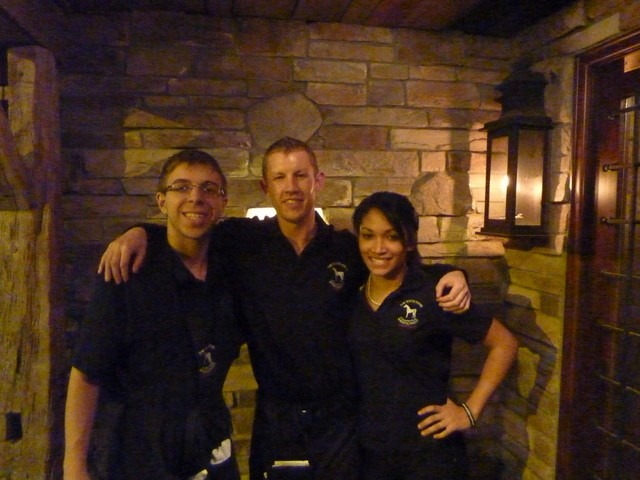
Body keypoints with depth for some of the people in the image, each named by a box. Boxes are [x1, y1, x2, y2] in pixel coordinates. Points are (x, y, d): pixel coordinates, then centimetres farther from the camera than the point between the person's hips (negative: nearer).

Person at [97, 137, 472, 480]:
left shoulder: (348, 247, -4)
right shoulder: (243, 241, -7)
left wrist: (451, 274, -10)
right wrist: (140, 233, -16)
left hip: (340, 420, 1)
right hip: (275, 421, 0)